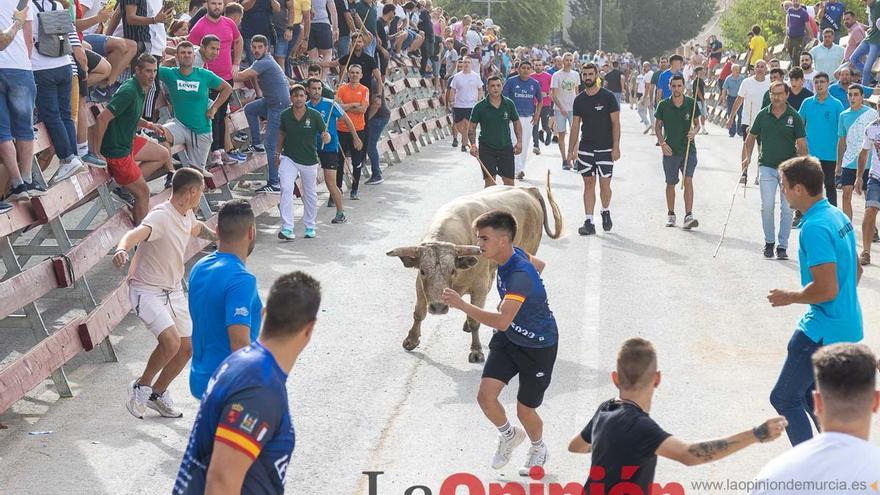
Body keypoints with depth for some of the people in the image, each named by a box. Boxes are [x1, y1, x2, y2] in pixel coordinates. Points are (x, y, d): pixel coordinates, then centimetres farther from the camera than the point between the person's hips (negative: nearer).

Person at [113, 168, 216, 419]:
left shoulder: (187, 215, 4)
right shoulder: (161, 216, -24)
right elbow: (137, 233, -44)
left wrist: (218, 237, 46)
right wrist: (122, 249, -66)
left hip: (174, 290, 9)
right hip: (147, 290, -9)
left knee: (187, 347, 8)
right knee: (171, 342, -25)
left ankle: (157, 394, 28)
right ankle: (141, 385, 0)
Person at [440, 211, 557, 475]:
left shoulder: (520, 275, -35)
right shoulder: (512, 254, -8)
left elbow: (502, 321, -44)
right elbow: (539, 265, 14)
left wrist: (462, 305, -48)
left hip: (538, 347, -7)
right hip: (508, 338, 7)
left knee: (525, 410, 7)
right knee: (485, 396, -6)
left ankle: (538, 450, 41)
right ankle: (509, 435, 26)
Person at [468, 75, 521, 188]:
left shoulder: (509, 104, 2)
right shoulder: (480, 107, -4)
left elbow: (516, 123, 13)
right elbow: (472, 127, 1)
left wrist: (519, 141, 2)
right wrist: (473, 144, -13)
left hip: (506, 147, 2)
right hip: (486, 148, -2)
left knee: (509, 181, 3)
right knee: (490, 181, -4)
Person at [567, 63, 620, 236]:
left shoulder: (608, 97, -5)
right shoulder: (579, 100, 6)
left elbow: (616, 123, -5)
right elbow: (575, 126, 11)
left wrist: (616, 147, -12)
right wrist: (571, 150, 6)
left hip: (605, 148, -3)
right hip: (585, 148, 3)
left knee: (605, 184, -2)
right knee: (589, 183, 2)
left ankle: (606, 212, 26)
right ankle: (589, 222, 3)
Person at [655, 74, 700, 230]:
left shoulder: (691, 103, -1)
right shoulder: (663, 105, -2)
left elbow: (697, 124, 8)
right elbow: (658, 126, 6)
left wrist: (694, 131, -15)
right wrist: (662, 143, -7)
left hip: (688, 149, -1)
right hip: (670, 150, 1)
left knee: (688, 180, -14)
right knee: (671, 184, 11)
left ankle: (689, 215, -17)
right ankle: (670, 215, 26)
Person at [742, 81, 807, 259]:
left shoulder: (794, 117, -3)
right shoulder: (762, 115, 2)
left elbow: (802, 144, -2)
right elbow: (752, 136, 13)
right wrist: (748, 156, -1)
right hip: (767, 166, 1)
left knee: (787, 208, 1)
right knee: (767, 206, -5)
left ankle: (783, 246, 10)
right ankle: (769, 242, 13)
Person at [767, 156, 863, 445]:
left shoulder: (814, 228, -23)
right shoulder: (838, 216, 8)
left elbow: (826, 289, -27)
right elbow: (856, 270, 18)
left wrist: (789, 297, -11)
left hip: (824, 331, -10)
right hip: (847, 324, 10)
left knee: (784, 398, 1)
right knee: (809, 394, 22)